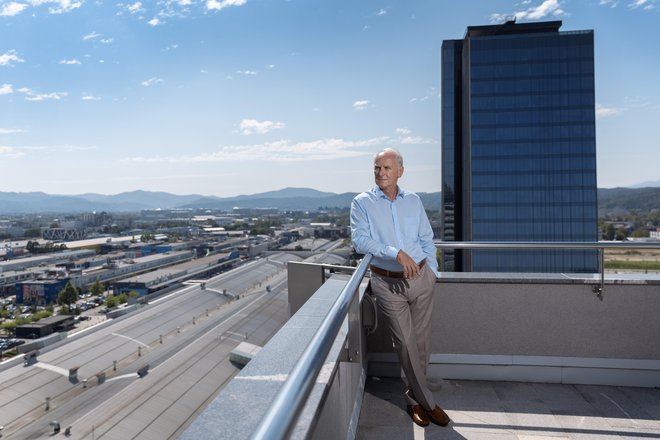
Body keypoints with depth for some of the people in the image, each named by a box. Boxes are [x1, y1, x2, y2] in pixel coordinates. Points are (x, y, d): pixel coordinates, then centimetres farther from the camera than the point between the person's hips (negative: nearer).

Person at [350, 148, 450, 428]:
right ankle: (427, 402, 20)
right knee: (406, 344, 2)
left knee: (421, 342, 10)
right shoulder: (362, 203, -3)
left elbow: (427, 239, 14)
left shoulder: (413, 201, 8)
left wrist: (431, 271, 5)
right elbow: (360, 240, -15)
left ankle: (415, 399, 30)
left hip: (420, 279, 3)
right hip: (388, 283, -3)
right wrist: (396, 253, -24)